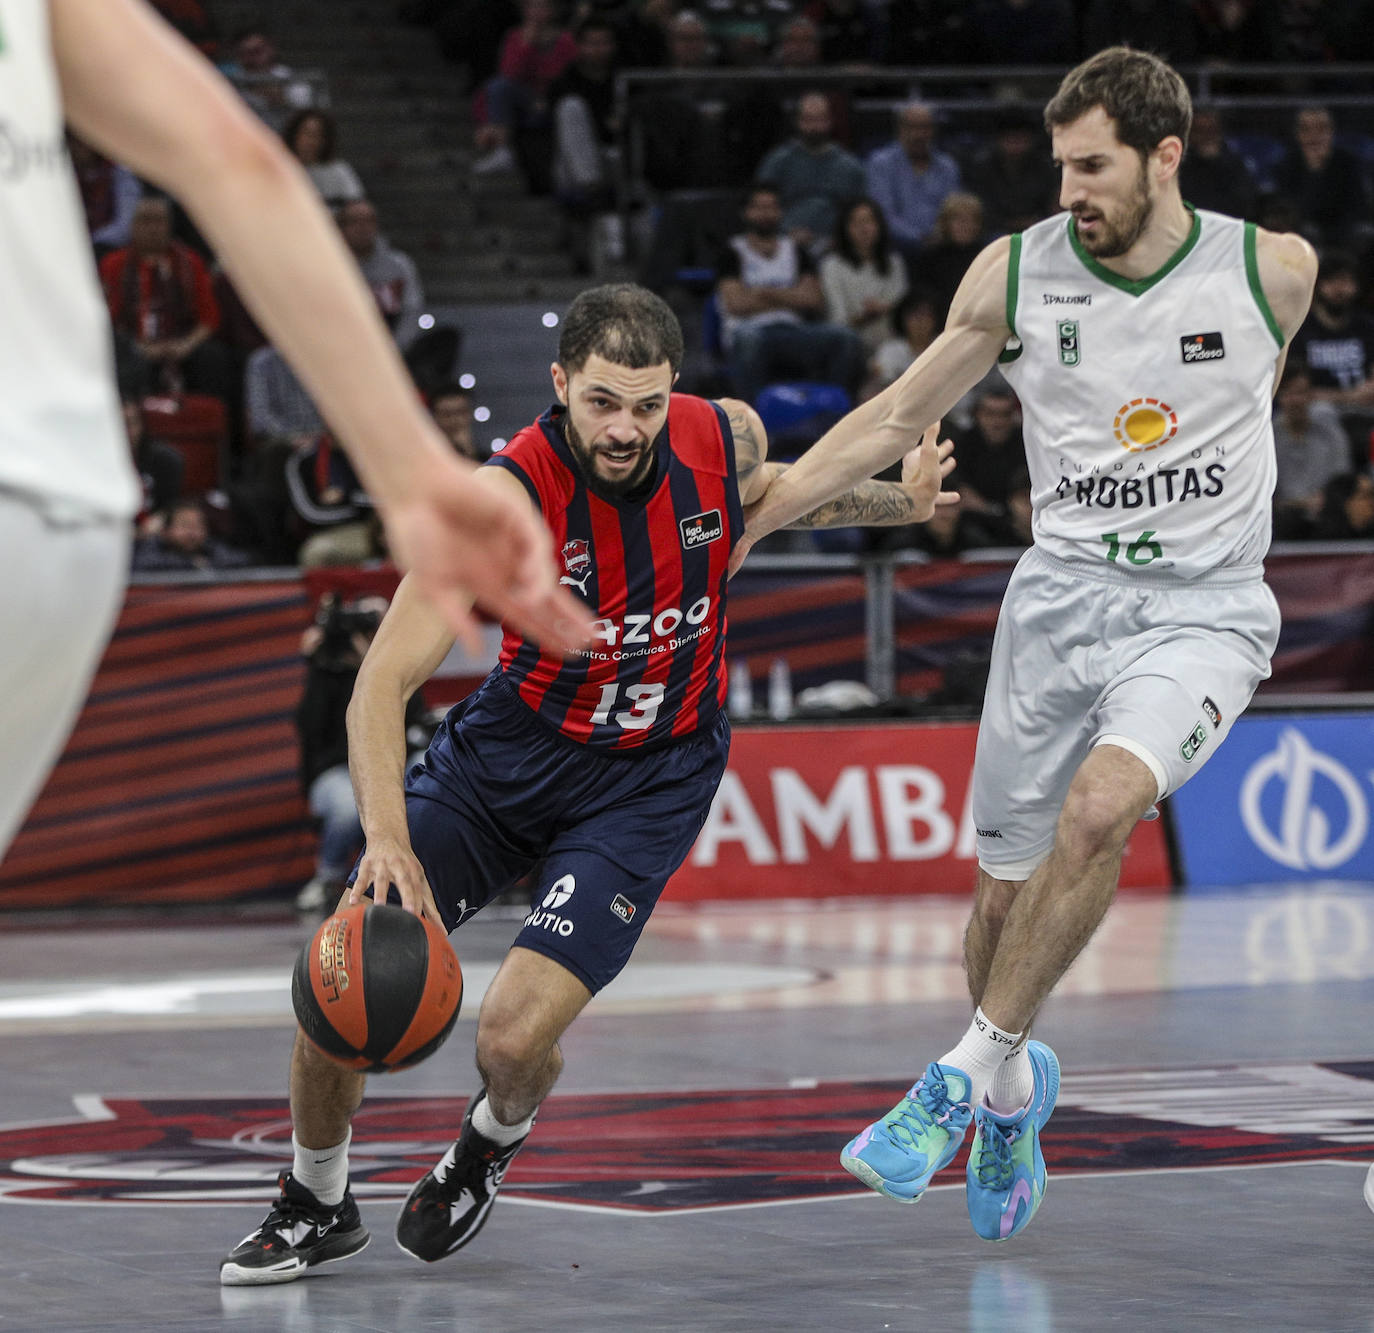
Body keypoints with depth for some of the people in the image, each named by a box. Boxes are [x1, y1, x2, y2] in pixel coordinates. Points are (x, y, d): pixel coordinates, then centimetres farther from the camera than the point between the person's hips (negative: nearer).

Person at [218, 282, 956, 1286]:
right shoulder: (507, 496, -25)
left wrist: (900, 503, 17)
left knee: (515, 1033, -17)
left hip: (652, 778, 0)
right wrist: (388, 837, -43)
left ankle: (494, 1139, 23)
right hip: (515, 744, 0)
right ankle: (317, 1207, 17)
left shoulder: (726, 436, -15)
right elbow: (386, 677, -29)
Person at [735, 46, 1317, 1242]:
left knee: (1100, 808, -29)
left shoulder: (1273, 270, -5)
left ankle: (965, 1076, -18)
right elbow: (899, 415, 6)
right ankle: (1013, 1093, 33)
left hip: (1202, 611, -2)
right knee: (1006, 886, 5)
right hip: (1060, 597, 2)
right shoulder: (1017, 272, -3)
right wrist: (751, 516, 3)